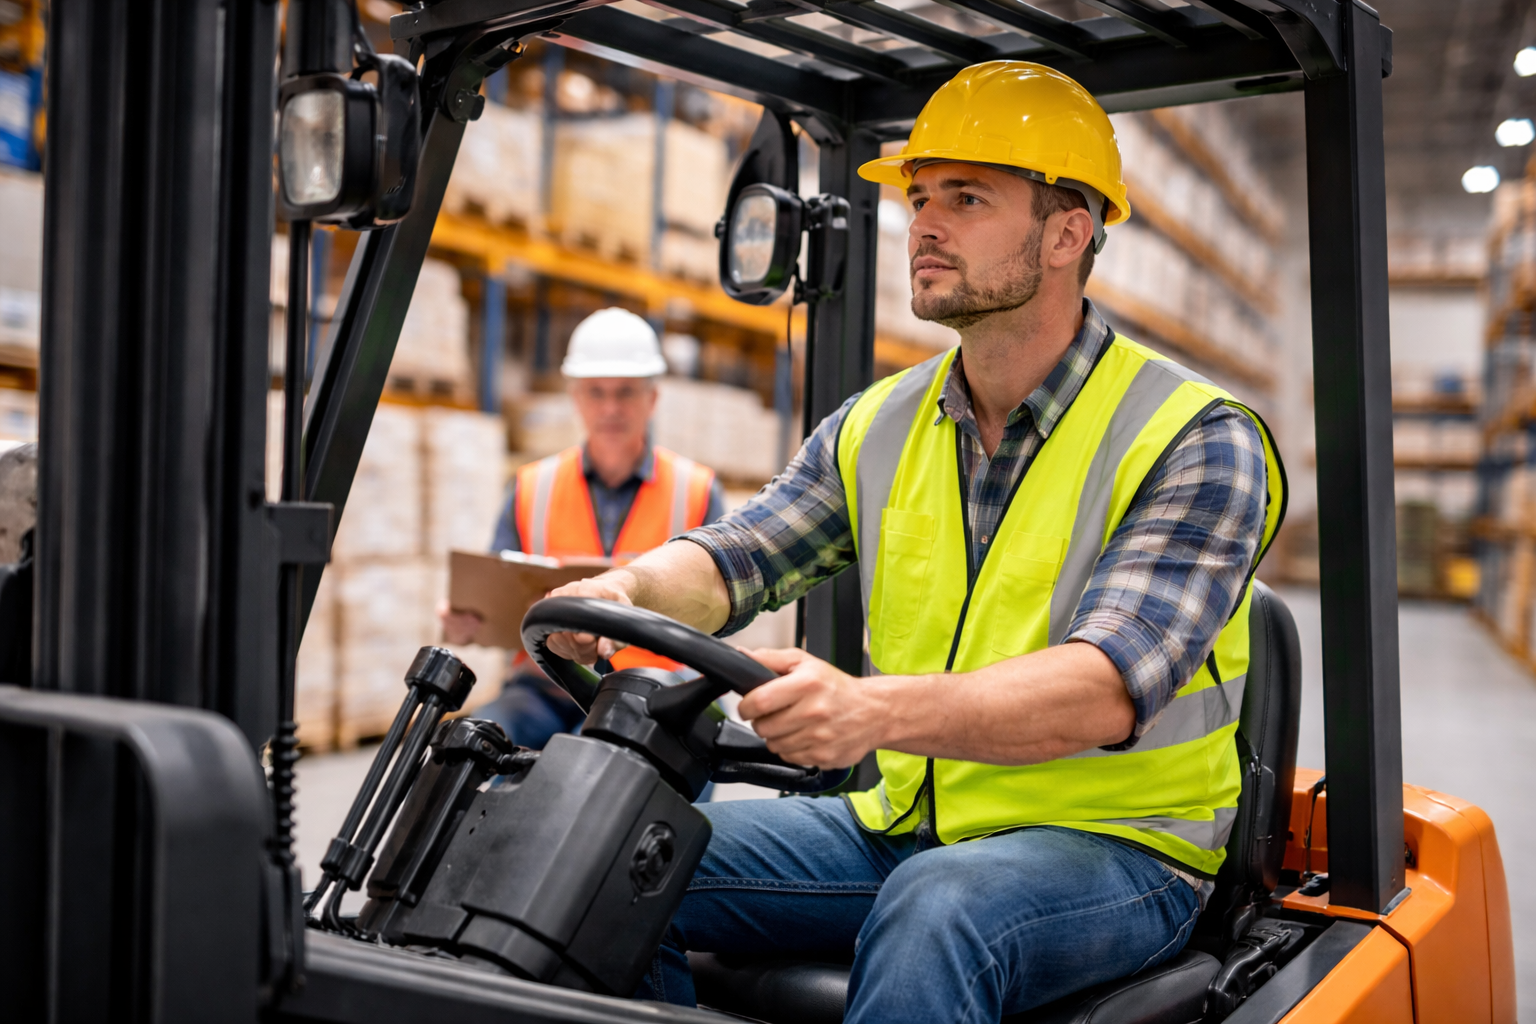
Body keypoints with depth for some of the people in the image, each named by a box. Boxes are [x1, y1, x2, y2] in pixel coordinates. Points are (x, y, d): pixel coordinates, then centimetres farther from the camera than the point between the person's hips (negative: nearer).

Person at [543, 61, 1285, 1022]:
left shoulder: (1198, 443, -12)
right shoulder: (876, 429, 8)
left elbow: (1107, 689, -25)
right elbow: (735, 556, 0)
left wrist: (877, 708, -41)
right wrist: (630, 590, -24)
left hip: (1114, 844, -5)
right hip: (898, 827, 5)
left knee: (936, 910, -37)